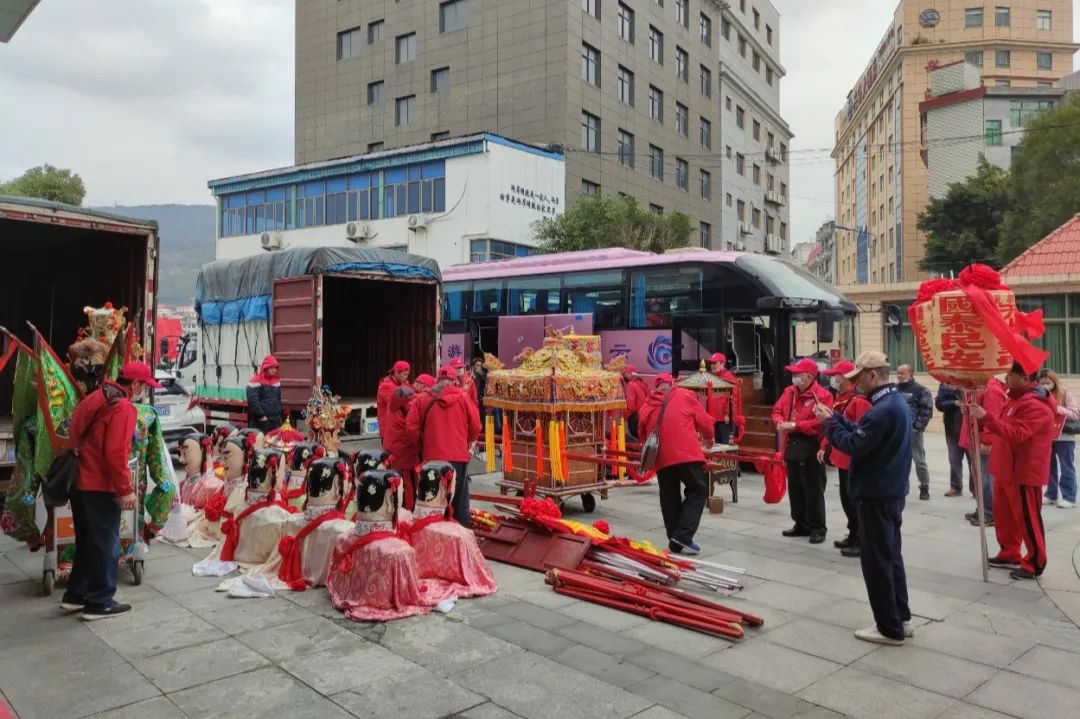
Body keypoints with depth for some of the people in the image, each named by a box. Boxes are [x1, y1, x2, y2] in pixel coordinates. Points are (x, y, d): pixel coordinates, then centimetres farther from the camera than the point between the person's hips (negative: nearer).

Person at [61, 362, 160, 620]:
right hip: (101, 487, -9)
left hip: (80, 482, 9)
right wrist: (125, 489, -16)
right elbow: (115, 453, -23)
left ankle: (75, 595, 27)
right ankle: (100, 603, 9)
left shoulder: (95, 398, 12)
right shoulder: (123, 407, -17)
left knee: (87, 540, 19)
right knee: (105, 543, 2)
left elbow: (79, 439, 18)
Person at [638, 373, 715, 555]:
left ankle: (675, 541, 17)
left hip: (661, 458, 3)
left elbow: (642, 432, 20)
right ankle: (682, 536, -2)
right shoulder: (684, 395, 9)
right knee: (697, 492, 10)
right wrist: (709, 438, 29)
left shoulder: (647, 405, 15)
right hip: (686, 453, -3)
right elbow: (705, 421, 9)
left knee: (669, 499, 13)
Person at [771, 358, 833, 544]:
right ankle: (801, 524, 27)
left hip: (811, 450, -8)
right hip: (792, 447, 8)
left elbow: (821, 422, -22)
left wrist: (795, 425, -22)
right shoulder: (789, 392, 10)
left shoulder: (822, 395, -14)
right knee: (795, 489, 15)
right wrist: (780, 422, -5)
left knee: (813, 491, 0)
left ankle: (817, 529, 11)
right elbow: (777, 410, 18)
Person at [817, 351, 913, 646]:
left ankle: (890, 628, 9)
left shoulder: (883, 409, -24)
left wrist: (829, 423, -11)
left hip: (877, 494, -10)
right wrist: (835, 417, 4)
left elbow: (854, 445, -23)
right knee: (891, 554, 19)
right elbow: (863, 432, 10)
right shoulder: (896, 401, 10)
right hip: (892, 490, 11)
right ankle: (901, 619, 28)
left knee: (876, 559, 0)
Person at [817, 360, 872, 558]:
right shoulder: (839, 399, 13)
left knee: (855, 499, -3)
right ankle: (854, 535, 29)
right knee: (846, 497, 17)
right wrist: (824, 447, 18)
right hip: (842, 457, 10)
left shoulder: (859, 400, -19)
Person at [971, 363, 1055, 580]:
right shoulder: (1017, 398, 13)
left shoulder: (1035, 405, -21)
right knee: (1004, 515, 17)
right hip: (1006, 469, 10)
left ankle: (1034, 564, 13)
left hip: (1023, 471, -10)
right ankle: (1009, 555, 29)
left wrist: (986, 417, -37)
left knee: (1027, 518, 1)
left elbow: (1015, 434, -32)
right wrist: (991, 443, 16)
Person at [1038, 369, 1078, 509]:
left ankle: (1069, 497, 11)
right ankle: (1051, 495, 24)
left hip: (1064, 438, -4)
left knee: (1066, 468, 4)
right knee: (1049, 467, 13)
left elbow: (1075, 414, -11)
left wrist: (1056, 408, -21)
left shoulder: (1066, 395, -5)